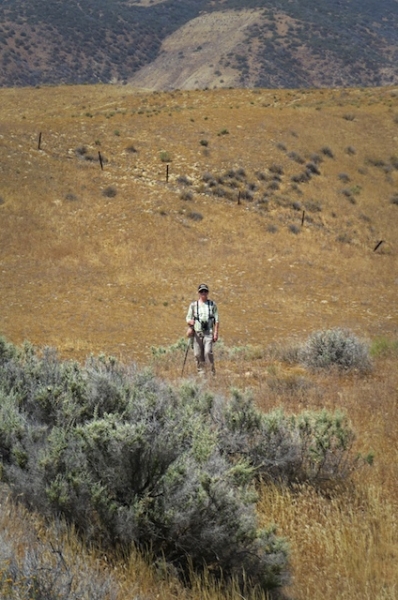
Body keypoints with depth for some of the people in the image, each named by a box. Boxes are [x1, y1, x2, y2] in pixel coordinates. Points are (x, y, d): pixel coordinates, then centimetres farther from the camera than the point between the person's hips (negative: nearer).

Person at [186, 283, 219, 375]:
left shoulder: (212, 304, 10)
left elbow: (216, 320, 8)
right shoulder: (193, 305, 11)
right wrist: (190, 322, -14)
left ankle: (212, 370, -4)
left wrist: (216, 332, -1)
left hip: (208, 333, -2)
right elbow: (188, 317, 10)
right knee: (198, 354, -1)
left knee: (208, 352, -18)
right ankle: (201, 373, 8)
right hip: (197, 333, 2)